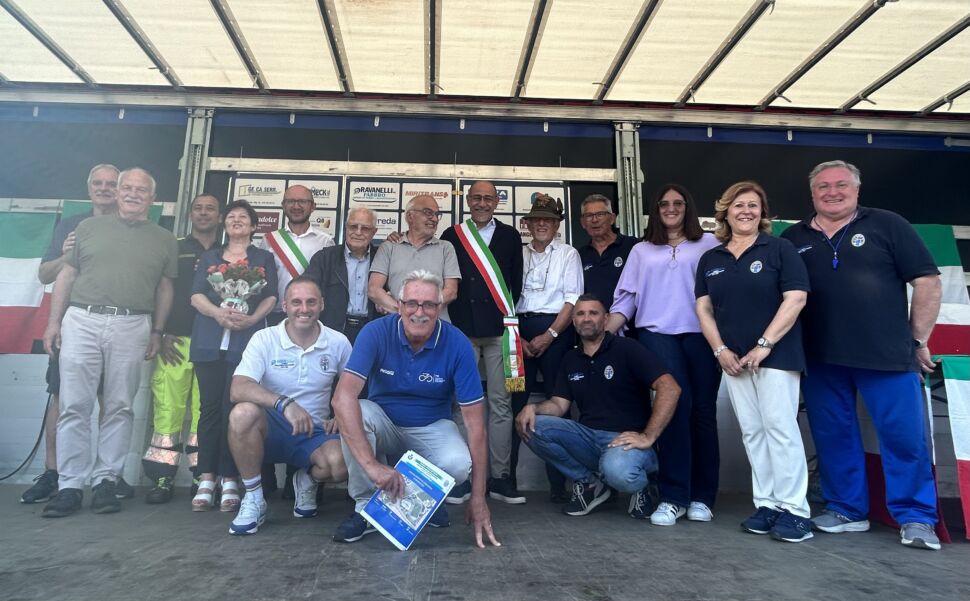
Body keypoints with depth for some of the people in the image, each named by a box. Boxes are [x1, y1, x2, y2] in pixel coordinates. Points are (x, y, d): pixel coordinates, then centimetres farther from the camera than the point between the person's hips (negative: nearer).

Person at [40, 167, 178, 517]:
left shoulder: (164, 240, 12)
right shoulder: (90, 227, 13)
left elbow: (164, 289, 11)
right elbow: (66, 275, 12)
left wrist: (157, 332, 4)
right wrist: (54, 321, 5)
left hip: (131, 328, 0)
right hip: (81, 321, 1)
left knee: (119, 408, 2)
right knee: (74, 407, -1)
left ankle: (106, 482, 11)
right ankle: (70, 486, 6)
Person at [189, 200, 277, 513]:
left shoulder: (264, 258, 15)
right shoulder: (209, 257, 20)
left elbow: (270, 297, 5)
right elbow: (196, 296, 8)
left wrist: (251, 318, -14)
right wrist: (218, 312, -12)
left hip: (247, 341, -2)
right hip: (210, 341, 2)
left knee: (234, 409, -7)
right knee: (210, 407, -1)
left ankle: (230, 482, -3)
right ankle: (206, 481, 2)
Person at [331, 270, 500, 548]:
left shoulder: (457, 344, -19)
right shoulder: (376, 333, -20)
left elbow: (475, 422, -18)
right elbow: (342, 398, -32)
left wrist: (478, 500, -20)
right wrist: (371, 464, -43)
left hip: (432, 429, 0)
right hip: (384, 424, 1)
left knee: (458, 464, -32)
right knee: (359, 412, -32)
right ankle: (367, 506, -10)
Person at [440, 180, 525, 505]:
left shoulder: (510, 236, 12)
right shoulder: (451, 236, 10)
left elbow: (516, 282, 10)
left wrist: (507, 317, 3)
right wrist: (456, 320, 0)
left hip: (499, 329, 1)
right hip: (462, 330, 0)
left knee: (500, 403, 2)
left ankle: (500, 477, 10)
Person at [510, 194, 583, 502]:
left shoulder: (568, 254, 7)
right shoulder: (518, 255, 13)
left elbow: (573, 299, -2)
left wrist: (550, 335, -11)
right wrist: (517, 336, -5)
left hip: (556, 331, -2)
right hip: (519, 330, 2)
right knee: (514, 400, -1)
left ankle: (558, 482, 5)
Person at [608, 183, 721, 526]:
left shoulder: (708, 244, 13)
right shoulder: (641, 251, 19)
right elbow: (626, 297, 14)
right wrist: (604, 332, 2)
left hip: (701, 334, 0)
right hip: (658, 334, 0)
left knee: (703, 411, 0)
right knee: (675, 405, -14)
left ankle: (701, 497, 10)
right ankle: (673, 497, -6)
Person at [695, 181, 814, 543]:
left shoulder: (779, 249, -1)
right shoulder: (710, 259, 12)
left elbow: (796, 299, -9)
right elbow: (703, 307, 9)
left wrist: (764, 345, -15)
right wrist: (720, 349, -3)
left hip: (775, 356, -4)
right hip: (732, 359, 5)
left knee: (780, 428, -6)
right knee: (752, 432, 7)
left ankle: (793, 509, 4)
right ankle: (766, 505, 16)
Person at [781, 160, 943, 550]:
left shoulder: (887, 226, 2)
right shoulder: (793, 239, 10)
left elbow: (927, 282, 2)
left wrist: (918, 339, 0)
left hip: (887, 356, -2)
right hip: (820, 359, 3)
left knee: (905, 437, 2)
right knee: (833, 437, 10)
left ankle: (915, 518, 18)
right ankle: (847, 510, 24)